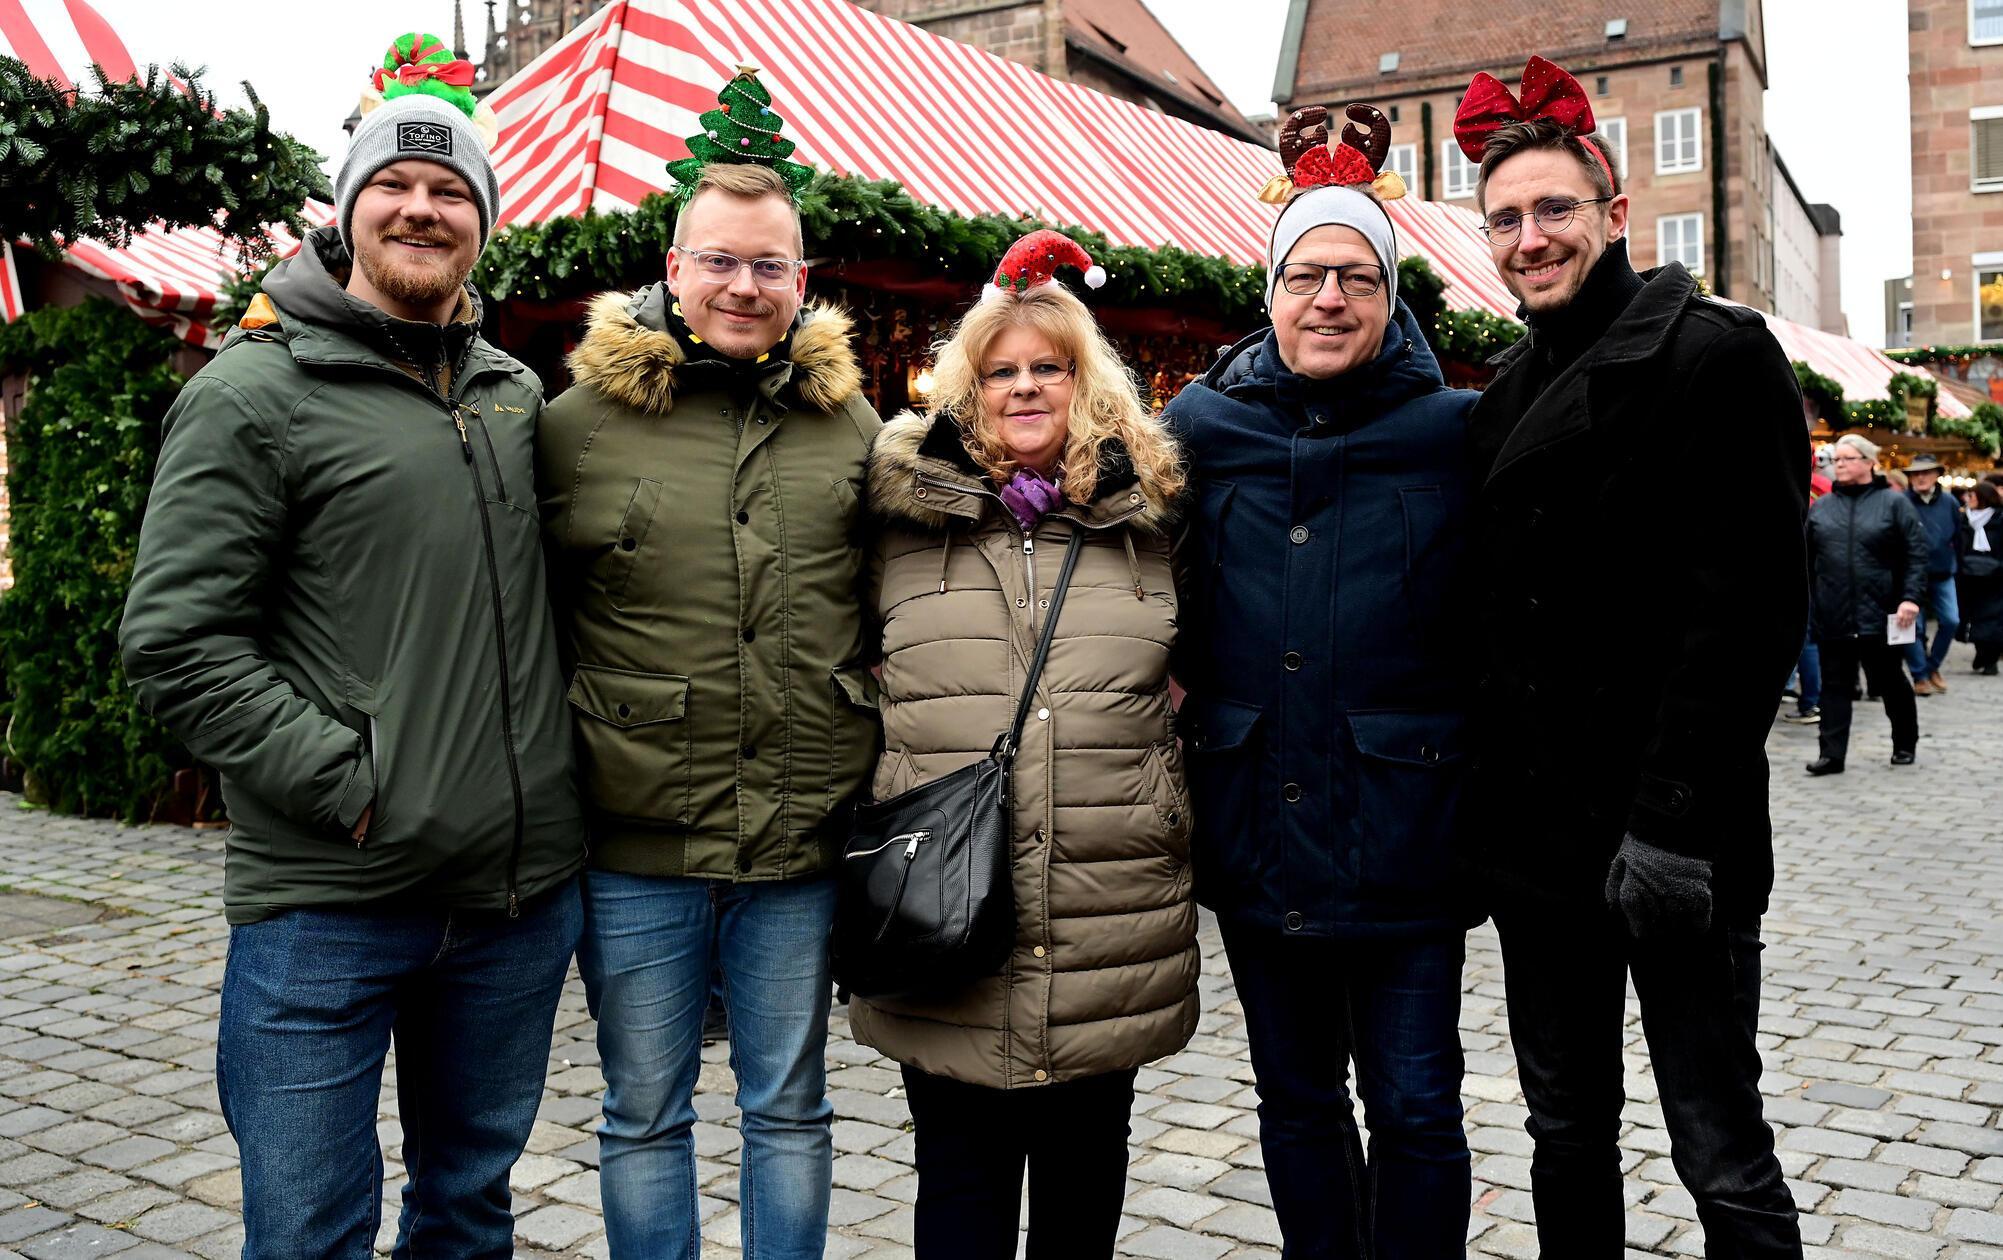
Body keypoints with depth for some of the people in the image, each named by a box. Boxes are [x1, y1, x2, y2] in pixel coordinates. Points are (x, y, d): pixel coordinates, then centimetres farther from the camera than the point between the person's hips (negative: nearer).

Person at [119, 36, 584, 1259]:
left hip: (520, 889, 5)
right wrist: (348, 782, -16)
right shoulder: (255, 392, -5)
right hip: (327, 904, -5)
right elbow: (176, 641, -11)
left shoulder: (516, 391, 12)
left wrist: (550, 767, 9)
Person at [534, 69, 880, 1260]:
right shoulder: (577, 423, -1)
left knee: (791, 1108, 15)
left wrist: (880, 794, 7)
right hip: (635, 846, -1)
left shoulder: (852, 424, 5)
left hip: (803, 845, 1)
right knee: (646, 1111, 14)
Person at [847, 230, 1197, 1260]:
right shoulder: (905, 512, 4)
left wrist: (1176, 832, 13)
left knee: (1086, 1161, 16)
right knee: (963, 1170, 7)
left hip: (1108, 927, 2)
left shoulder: (1146, 516, 8)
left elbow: (1182, 685, 19)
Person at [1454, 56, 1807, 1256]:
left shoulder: (1717, 356, -7)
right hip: (1535, 833, 7)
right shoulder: (1511, 391, 15)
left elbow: (1750, 604, -16)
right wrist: (1488, 806, 10)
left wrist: (1673, 821, -21)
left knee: (1723, 1158, 4)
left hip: (1671, 841, -7)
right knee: (1568, 1138, 17)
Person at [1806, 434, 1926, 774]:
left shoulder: (1894, 503, 1)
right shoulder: (1820, 507, 10)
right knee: (1834, 685, 2)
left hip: (1878, 615, -2)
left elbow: (1917, 554, -4)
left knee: (1889, 682, 10)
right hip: (1832, 617, 2)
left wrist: (1910, 598, -13)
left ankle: (1905, 744, 28)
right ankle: (1832, 754, 3)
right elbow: (1807, 559, 11)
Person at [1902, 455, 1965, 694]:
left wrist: (1957, 565, 8)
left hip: (1943, 573, 3)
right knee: (1915, 626, -2)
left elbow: (1958, 537, 6)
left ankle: (1932, 667, 19)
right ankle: (1920, 676, 10)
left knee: (1951, 621, -1)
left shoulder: (1949, 502, 0)